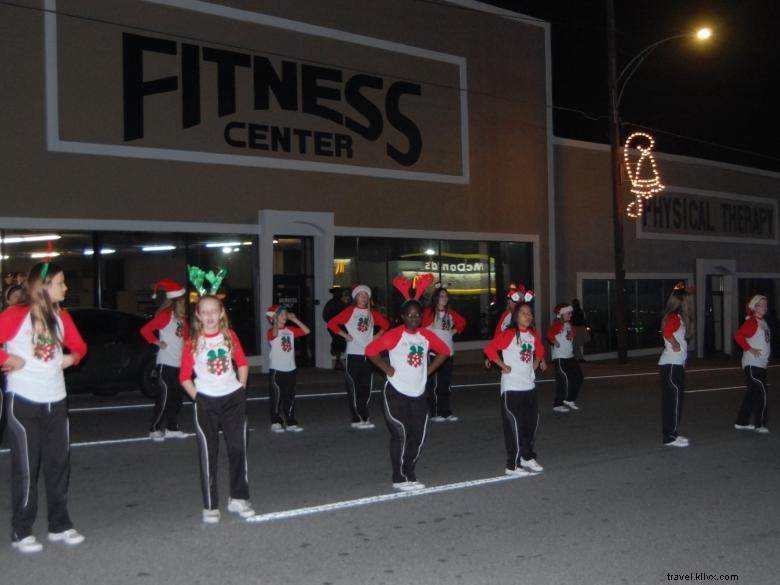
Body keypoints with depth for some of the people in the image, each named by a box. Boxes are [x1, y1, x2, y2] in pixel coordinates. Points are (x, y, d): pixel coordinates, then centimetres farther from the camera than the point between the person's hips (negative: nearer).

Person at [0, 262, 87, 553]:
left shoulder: (61, 317, 7)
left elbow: (79, 345, 18)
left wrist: (71, 358, 0)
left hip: (56, 400, 6)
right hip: (23, 401, -6)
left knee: (59, 463, 11)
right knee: (26, 467, 1)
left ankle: (60, 525, 23)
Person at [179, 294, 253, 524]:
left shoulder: (230, 336, 2)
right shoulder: (192, 342, -6)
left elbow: (242, 363, 12)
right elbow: (184, 376, -2)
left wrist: (241, 388, 3)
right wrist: (197, 398, -10)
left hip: (233, 399, 3)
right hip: (206, 402, -2)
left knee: (238, 449, 6)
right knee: (208, 454, 1)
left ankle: (238, 498, 20)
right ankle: (210, 507, 8)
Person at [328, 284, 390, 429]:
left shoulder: (372, 313, 9)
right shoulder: (349, 311, -4)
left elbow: (385, 324, 24)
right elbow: (331, 324, -9)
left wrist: (377, 336, 10)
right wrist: (345, 335, -9)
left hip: (369, 354, 4)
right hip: (353, 354, -4)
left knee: (366, 389, 7)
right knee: (354, 388, -3)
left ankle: (363, 419, 16)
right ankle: (359, 419, 2)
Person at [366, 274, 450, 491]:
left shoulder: (426, 336, 5)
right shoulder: (394, 335, -11)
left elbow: (444, 351, 18)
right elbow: (371, 350, -11)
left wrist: (429, 369, 8)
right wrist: (387, 369, -10)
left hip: (418, 394, 5)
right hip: (396, 393, -5)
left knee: (418, 436, 7)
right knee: (401, 434, -8)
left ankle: (410, 475, 21)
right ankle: (399, 479, 2)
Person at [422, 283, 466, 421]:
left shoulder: (450, 312, 11)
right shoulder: (429, 311, -7)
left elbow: (461, 322, 25)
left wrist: (454, 331, 14)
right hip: (433, 352, -6)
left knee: (446, 384, 10)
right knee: (435, 384, -5)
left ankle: (446, 411, 18)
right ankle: (434, 413, 1)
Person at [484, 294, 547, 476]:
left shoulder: (533, 333, 7)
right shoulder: (509, 334, -14)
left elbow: (539, 350, 26)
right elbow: (489, 349, -19)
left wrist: (536, 364, 14)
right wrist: (503, 366, -14)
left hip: (529, 386, 7)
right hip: (512, 387, -7)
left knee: (531, 424, 15)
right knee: (515, 426, -3)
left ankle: (528, 457, 31)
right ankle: (513, 465, 4)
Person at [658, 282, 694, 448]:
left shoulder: (680, 317, 16)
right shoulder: (674, 317, -15)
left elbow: (687, 335, 21)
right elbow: (667, 332, -32)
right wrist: (675, 346, -18)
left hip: (676, 363, 10)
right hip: (672, 364, -10)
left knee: (671, 398, 11)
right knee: (674, 397, -8)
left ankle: (670, 434, 16)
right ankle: (670, 436, -5)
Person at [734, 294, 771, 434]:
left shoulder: (763, 322, 14)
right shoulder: (752, 322, -13)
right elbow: (738, 335, -24)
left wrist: (767, 355, 13)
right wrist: (749, 349, -21)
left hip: (761, 364, 9)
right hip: (752, 364, -9)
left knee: (752, 393, 12)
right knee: (762, 392, -12)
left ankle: (742, 422, 19)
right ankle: (759, 424, -4)